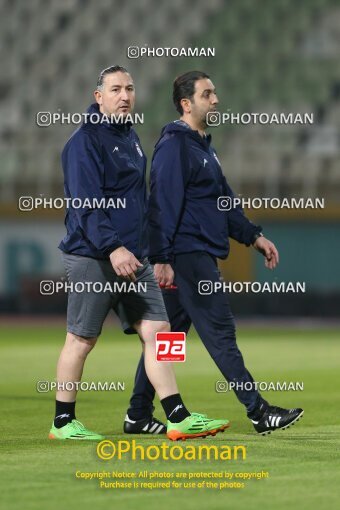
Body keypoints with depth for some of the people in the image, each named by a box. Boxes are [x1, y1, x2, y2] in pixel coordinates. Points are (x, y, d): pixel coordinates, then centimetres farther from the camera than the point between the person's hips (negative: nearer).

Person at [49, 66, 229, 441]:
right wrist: (112, 248, -30)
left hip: (133, 257, 8)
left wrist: (147, 250, 22)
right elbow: (85, 204, -20)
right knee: (81, 339, 0)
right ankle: (63, 422, 11)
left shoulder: (130, 137, 17)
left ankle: (179, 418, 2)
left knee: (156, 330, 2)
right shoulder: (85, 141, -11)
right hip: (92, 256, -8)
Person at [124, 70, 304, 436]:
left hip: (199, 257, 10)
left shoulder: (202, 146, 20)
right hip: (187, 255, -10)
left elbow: (224, 200, 24)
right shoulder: (174, 146, -12)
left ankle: (139, 415, 14)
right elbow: (163, 204, -18)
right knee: (220, 331, -8)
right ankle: (257, 412, -7)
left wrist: (253, 236, 19)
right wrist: (162, 259, -23)